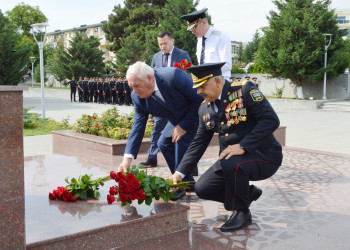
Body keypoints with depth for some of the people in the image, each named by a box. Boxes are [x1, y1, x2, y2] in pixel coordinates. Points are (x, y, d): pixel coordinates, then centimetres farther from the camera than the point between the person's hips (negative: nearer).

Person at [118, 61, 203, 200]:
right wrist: (128, 157, -24)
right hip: (177, 119, 7)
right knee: (164, 143, 3)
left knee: (181, 141, -23)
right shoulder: (137, 97, -16)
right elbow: (138, 125, -15)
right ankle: (187, 182, 17)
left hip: (197, 114, -7)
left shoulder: (173, 76, -36)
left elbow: (199, 99, -27)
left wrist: (184, 126, -24)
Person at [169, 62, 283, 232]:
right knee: (202, 189, -4)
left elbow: (271, 120, -22)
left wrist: (243, 146, -30)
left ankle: (241, 212, -9)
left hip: (263, 156, -7)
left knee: (232, 164, -36)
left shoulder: (244, 90, -14)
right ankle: (248, 192, 18)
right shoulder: (205, 109, 6)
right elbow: (198, 143, 9)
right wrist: (180, 172, 0)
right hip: (230, 159, 7)